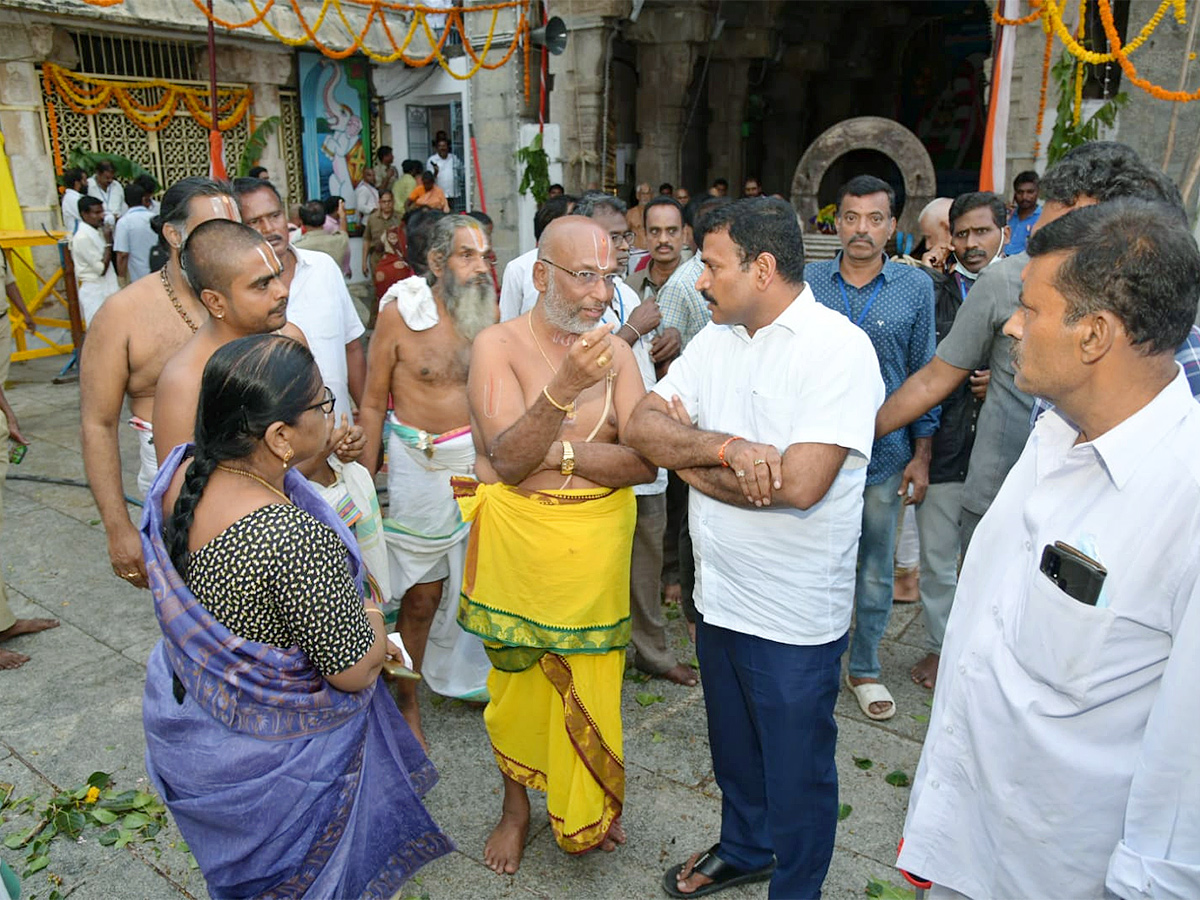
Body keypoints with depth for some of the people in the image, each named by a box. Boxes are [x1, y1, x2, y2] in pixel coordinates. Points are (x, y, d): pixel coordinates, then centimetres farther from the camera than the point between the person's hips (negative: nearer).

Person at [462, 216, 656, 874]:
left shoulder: (615, 352, 1)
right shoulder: (498, 345, -8)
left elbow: (644, 461, -8)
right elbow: (508, 458, -20)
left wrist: (556, 453, -18)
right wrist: (563, 387, -33)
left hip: (597, 544, 2)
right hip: (516, 541, -2)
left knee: (591, 684, 14)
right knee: (515, 678, 15)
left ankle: (585, 813, 42)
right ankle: (516, 806, 42)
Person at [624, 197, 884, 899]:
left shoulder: (839, 348, -18)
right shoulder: (717, 338, 4)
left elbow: (799, 482, -29)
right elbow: (643, 425, -5)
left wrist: (691, 460, -15)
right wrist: (725, 447, -24)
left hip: (795, 614, -7)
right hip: (719, 593, 7)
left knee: (797, 770, 13)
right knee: (733, 746, 26)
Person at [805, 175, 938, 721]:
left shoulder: (915, 288, -1)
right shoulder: (807, 282, -1)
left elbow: (924, 375, 3)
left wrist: (921, 456, 1)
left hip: (884, 453, 0)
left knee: (876, 569, 12)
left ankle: (865, 668, 31)